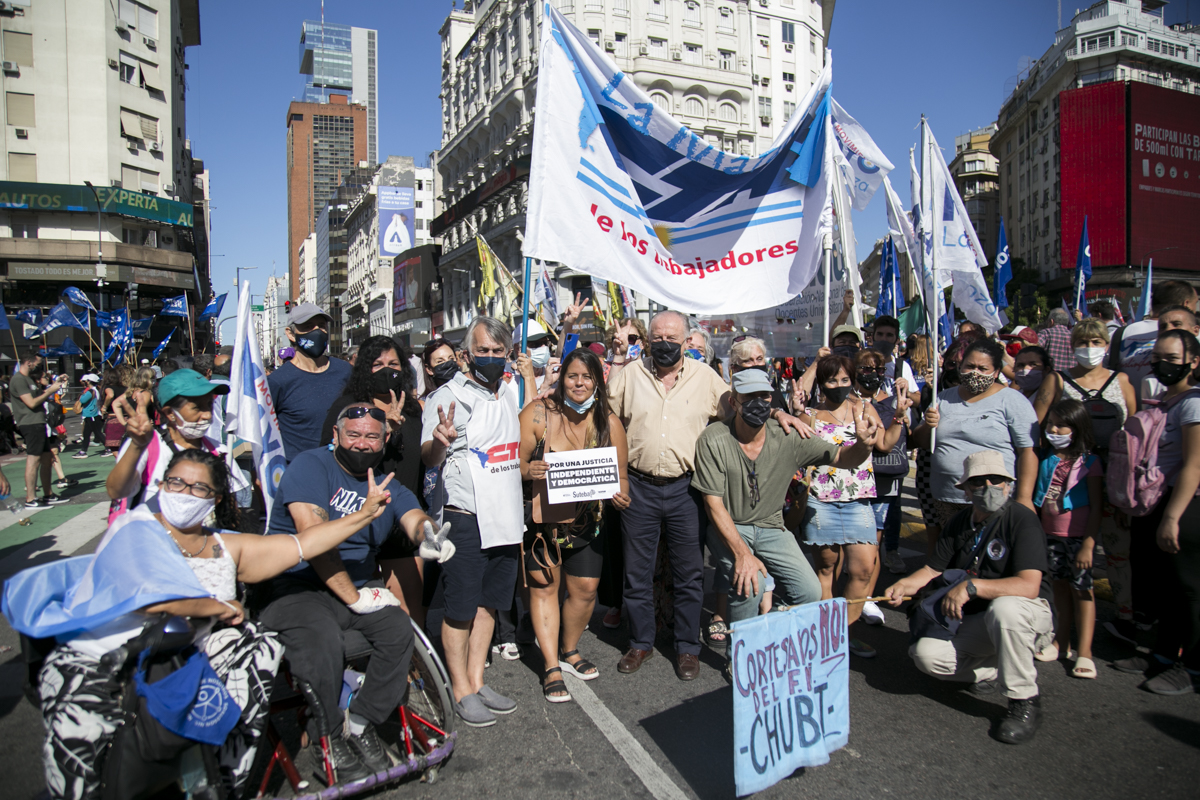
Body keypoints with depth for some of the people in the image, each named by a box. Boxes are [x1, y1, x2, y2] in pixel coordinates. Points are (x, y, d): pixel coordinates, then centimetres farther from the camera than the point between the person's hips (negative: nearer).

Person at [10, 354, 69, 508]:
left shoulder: (29, 379, 21)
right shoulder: (18, 380, -11)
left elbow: (41, 394, 27)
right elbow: (31, 403, -19)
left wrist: (56, 383, 15)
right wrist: (50, 390, -11)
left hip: (39, 423, 11)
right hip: (30, 424, -11)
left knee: (47, 458, 13)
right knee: (33, 460, -11)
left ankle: (48, 495, 21)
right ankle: (30, 499, -10)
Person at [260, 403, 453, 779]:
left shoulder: (389, 487, 11)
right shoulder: (310, 465, -7)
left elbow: (414, 517, -9)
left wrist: (428, 535, -36)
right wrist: (354, 598, -17)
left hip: (358, 585, 5)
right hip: (296, 584, -5)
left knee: (400, 629, -20)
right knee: (322, 639, -31)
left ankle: (361, 725, -2)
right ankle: (329, 739, -8)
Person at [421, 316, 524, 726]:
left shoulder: (511, 392, 11)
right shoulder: (447, 396, -10)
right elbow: (428, 459, -21)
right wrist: (439, 441, -42)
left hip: (505, 517, 7)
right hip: (464, 520, -6)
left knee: (488, 602, 15)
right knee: (460, 608, 3)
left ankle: (477, 680, 29)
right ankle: (462, 691, 18)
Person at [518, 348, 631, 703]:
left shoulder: (609, 423, -3)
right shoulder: (538, 414, -11)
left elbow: (620, 474, 2)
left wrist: (621, 496, -19)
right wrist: (527, 471, -30)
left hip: (587, 522, 3)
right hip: (541, 518, -3)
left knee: (586, 589, 9)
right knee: (544, 586, 3)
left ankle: (569, 651, 34)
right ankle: (551, 667, 15)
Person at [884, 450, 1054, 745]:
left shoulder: (1022, 519, -18)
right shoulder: (959, 523, 3)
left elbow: (1029, 586, -29)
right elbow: (933, 570, 9)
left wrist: (970, 586, -35)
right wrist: (904, 585, -12)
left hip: (1028, 616, -5)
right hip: (975, 620, 5)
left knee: (1004, 607, -40)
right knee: (926, 653, -17)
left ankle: (1024, 701, -19)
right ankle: (994, 672, 10)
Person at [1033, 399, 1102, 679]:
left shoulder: (1088, 462, -10)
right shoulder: (1045, 458, 3)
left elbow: (1096, 507, -11)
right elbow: (1036, 498, 12)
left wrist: (1088, 544, -15)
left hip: (1079, 534, -5)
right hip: (1051, 533, 5)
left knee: (1081, 588, 0)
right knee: (1060, 585, 13)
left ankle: (1084, 652, 8)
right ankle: (1061, 643, 23)